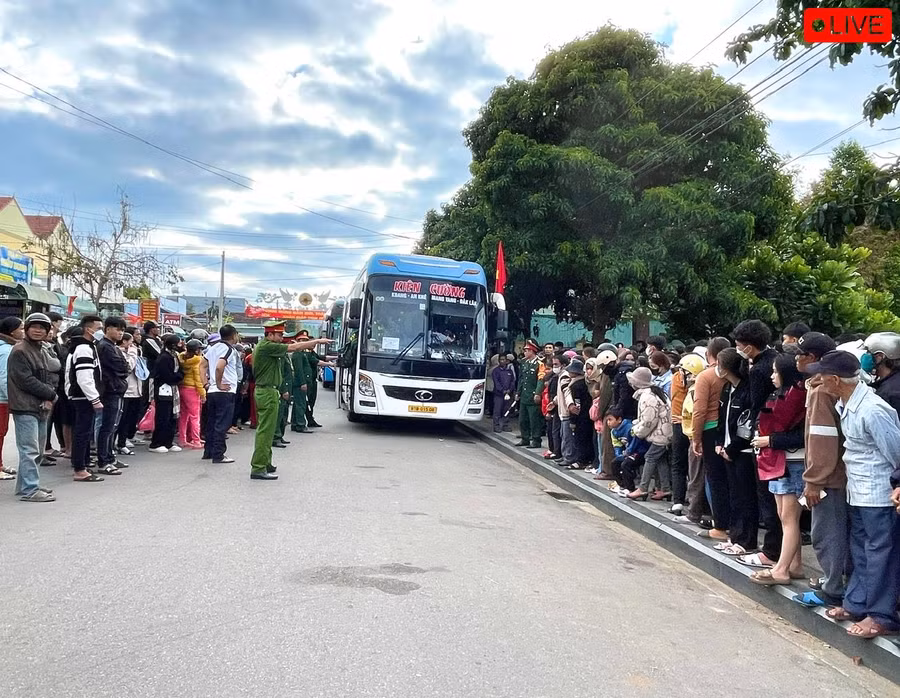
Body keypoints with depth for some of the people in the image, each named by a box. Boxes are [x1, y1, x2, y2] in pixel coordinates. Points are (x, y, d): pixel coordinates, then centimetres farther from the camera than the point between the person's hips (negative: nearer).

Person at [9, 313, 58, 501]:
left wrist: (49, 398, -3)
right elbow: (26, 380, -16)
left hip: (42, 408, 9)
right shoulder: (19, 351, -9)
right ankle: (30, 490, -7)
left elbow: (50, 376, 15)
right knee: (30, 450, -9)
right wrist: (50, 394, -9)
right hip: (26, 408, -9)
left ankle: (24, 485, 24)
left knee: (38, 451, 14)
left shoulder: (42, 351, 18)